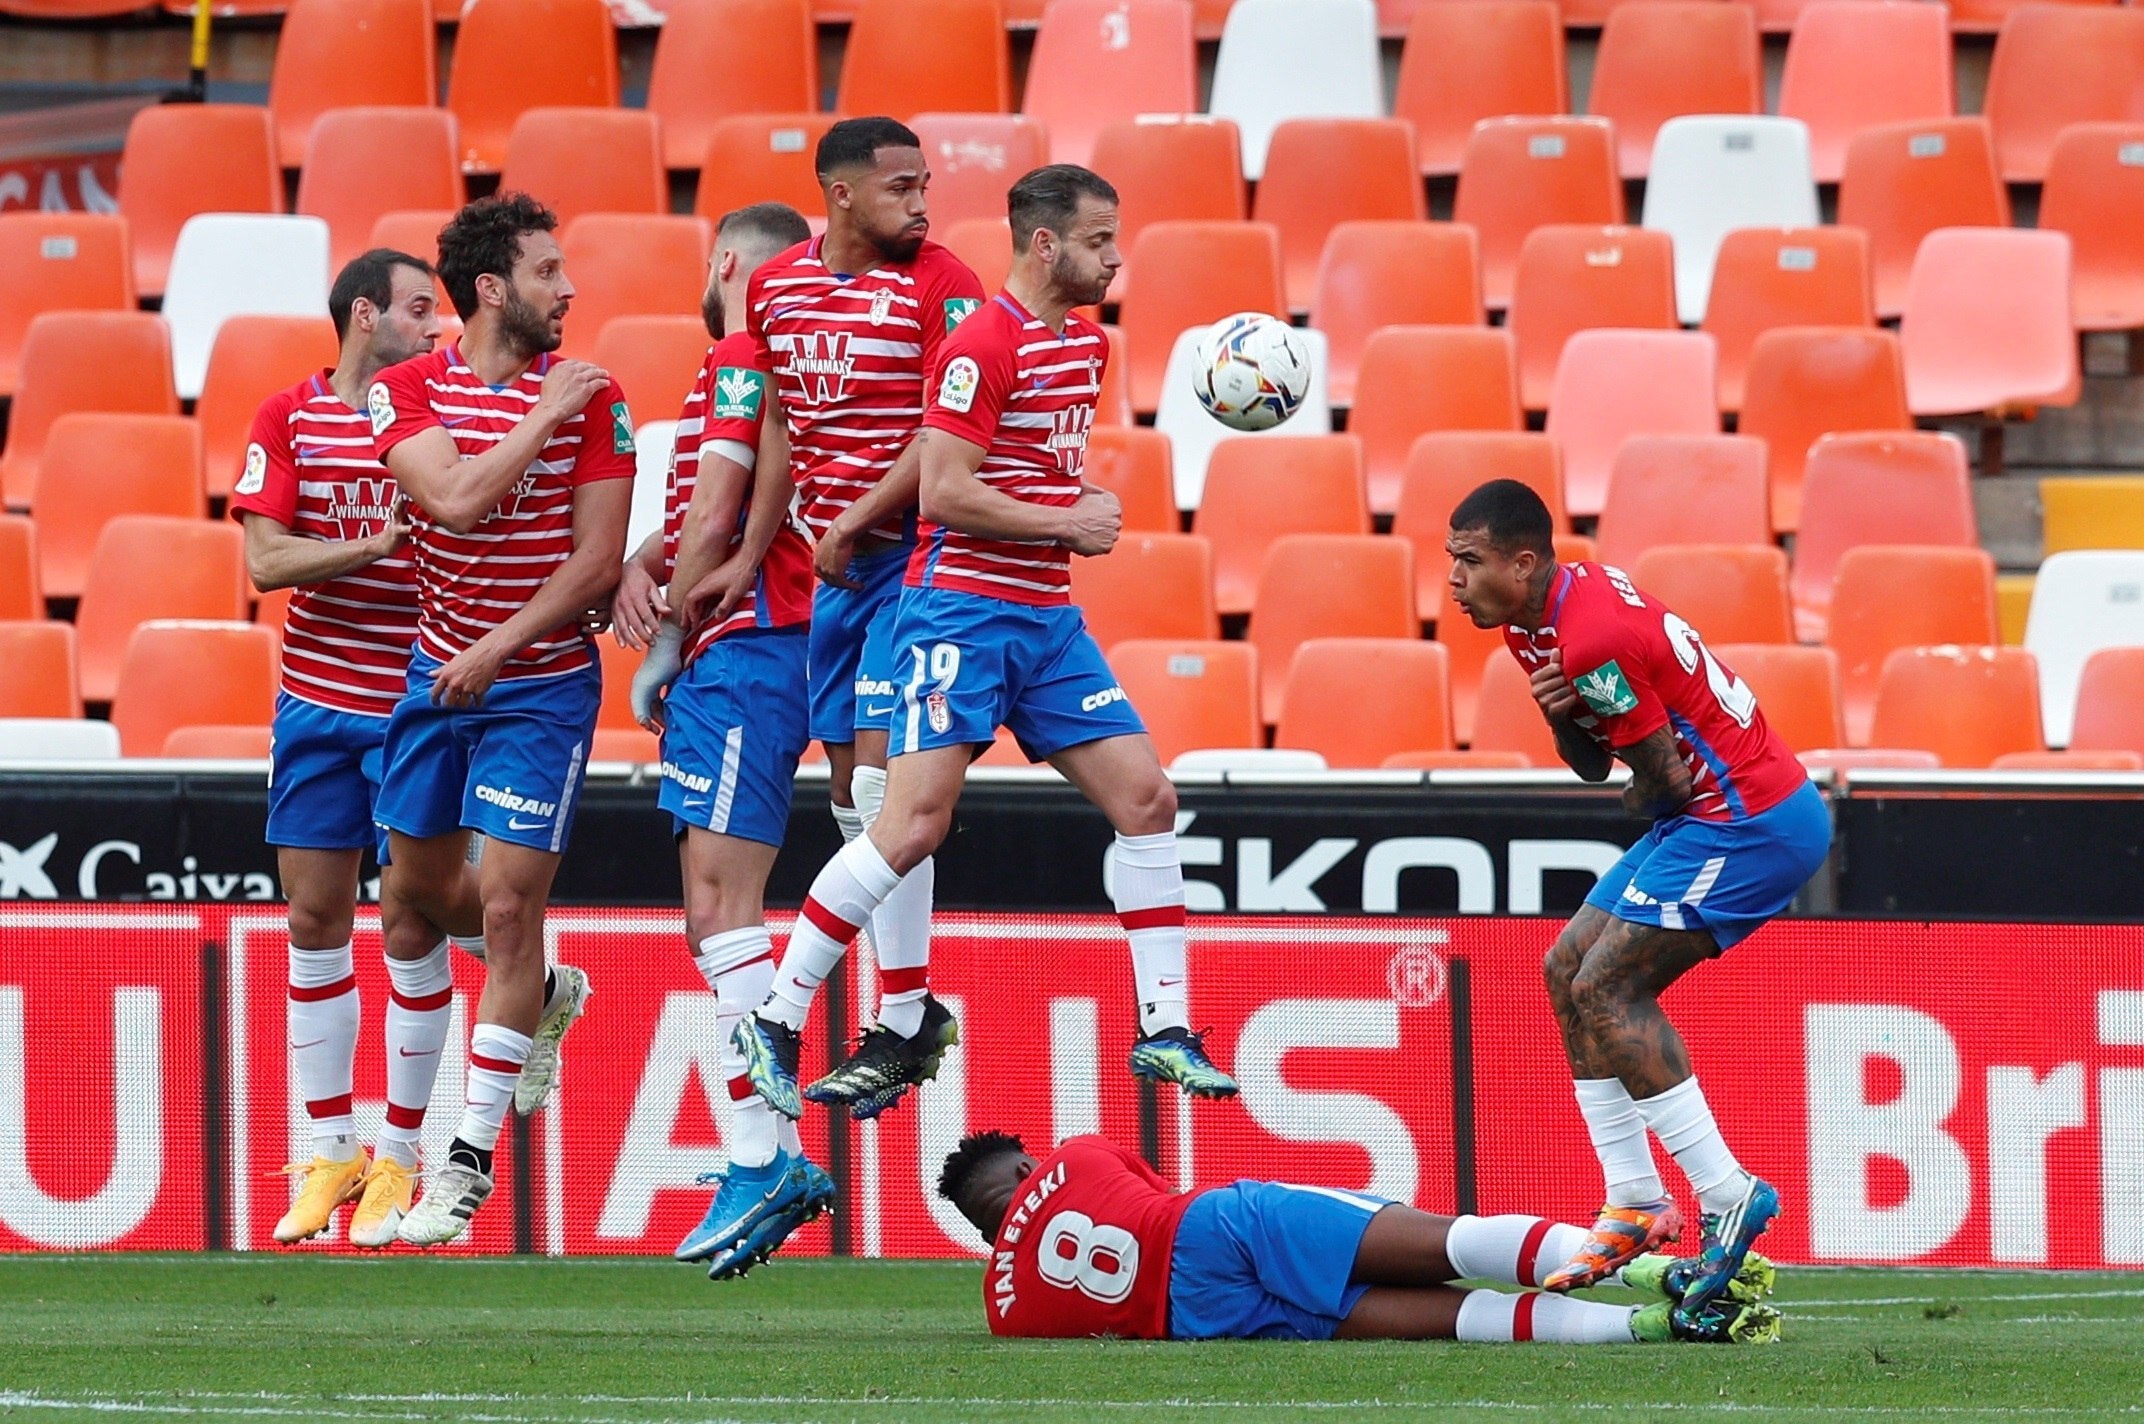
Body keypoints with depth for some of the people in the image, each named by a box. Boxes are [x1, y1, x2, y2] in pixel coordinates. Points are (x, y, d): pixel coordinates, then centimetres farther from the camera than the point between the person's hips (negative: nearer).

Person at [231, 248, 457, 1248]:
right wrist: (374, 545, -20)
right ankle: (330, 1151, 13)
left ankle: (399, 1156, 8)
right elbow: (266, 560, -6)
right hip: (317, 704, 1)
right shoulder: (288, 420, 1)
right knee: (315, 918, 3)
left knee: (415, 924, -1)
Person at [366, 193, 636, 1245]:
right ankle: (542, 998, 43)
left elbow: (598, 559, -10)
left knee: (507, 901, -10)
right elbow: (456, 498, -20)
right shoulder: (406, 390, -3)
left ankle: (469, 1159, -4)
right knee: (413, 897, 13)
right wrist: (542, 416, -18)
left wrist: (494, 653, -14)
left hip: (541, 684, -4)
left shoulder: (592, 398, -7)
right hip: (436, 675, 4)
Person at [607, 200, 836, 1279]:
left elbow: (715, 521, -13)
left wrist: (661, 653, -4)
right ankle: (767, 1157, 8)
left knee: (721, 907, -16)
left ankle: (764, 1157, -21)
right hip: (730, 660, 10)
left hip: (741, 653, -10)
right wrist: (644, 566, 3)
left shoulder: (740, 361, -7)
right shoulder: (753, 369, 22)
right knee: (714, 916, 9)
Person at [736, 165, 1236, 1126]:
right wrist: (1066, 523, -12)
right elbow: (945, 491, -19)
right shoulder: (983, 344, -13)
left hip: (1048, 615, 8)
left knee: (1145, 798, 2)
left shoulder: (1087, 344, 14)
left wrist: (1088, 505, 10)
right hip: (963, 607, -8)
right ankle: (772, 1025, -6)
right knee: (916, 823, -15)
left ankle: (1163, 1029, 9)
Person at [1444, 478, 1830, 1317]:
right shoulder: (1541, 620, 9)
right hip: (1719, 815, 11)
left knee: (1606, 987, -15)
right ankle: (1633, 1204, 8)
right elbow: (1591, 765, 12)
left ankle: (1728, 1198, -15)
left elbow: (1664, 782, -18)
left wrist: (1638, 801, 5)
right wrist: (1559, 712, -9)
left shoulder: (1593, 643, -23)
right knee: (1569, 970, 9)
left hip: (1748, 822, -11)